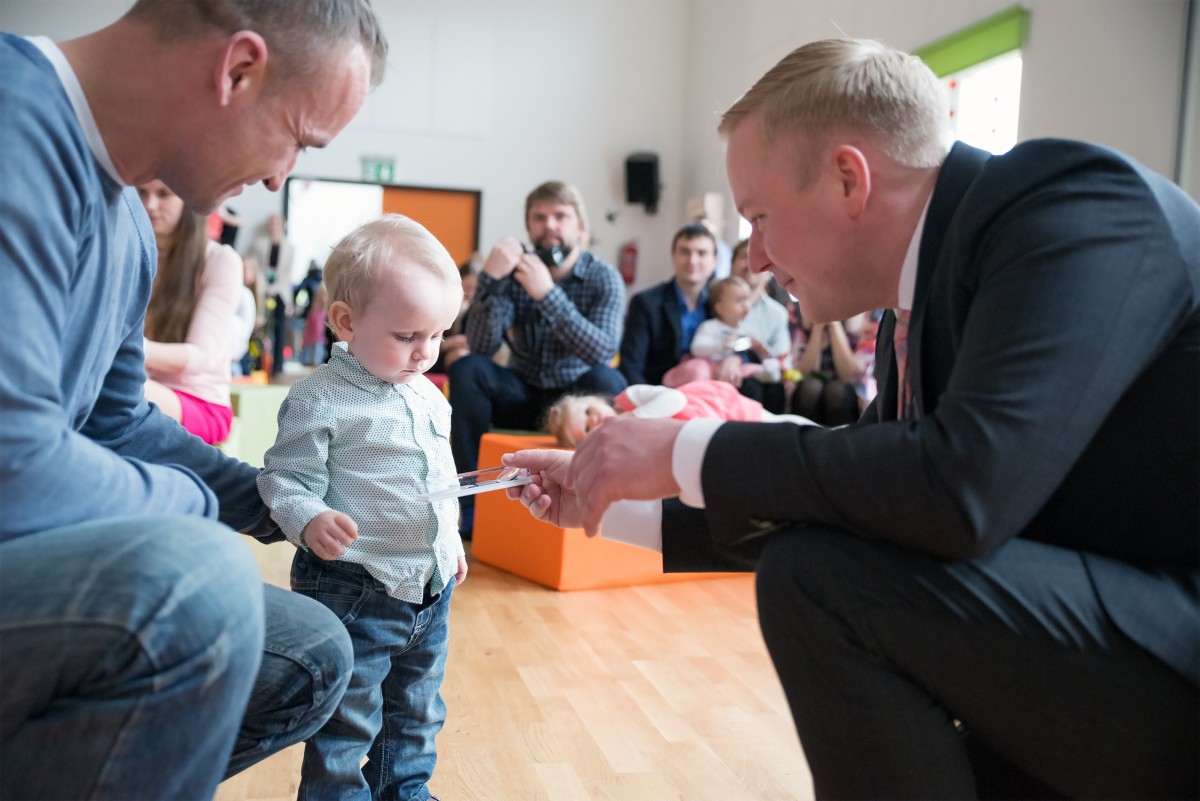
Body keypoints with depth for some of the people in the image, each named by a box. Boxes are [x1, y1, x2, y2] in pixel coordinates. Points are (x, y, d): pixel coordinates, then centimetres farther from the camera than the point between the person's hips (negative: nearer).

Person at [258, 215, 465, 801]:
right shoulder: (321, 398, -15)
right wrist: (309, 521, -35)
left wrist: (451, 542, 24)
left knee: (418, 712, 23)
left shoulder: (430, 396, 8)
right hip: (355, 589, -7)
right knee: (347, 721, 4)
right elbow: (286, 480, -16)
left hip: (430, 586, 8)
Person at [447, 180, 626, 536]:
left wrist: (548, 293, -37)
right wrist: (489, 279, -33)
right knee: (466, 370, -24)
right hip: (522, 394, 2)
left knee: (607, 380, -33)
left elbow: (603, 351, -27)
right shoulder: (515, 270, -7)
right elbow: (481, 346, -18)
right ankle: (474, 503, -21)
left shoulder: (604, 278, -10)